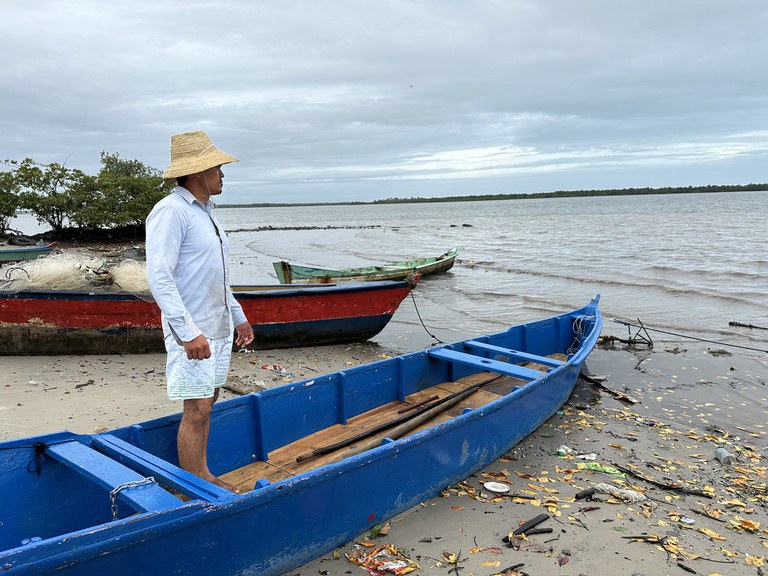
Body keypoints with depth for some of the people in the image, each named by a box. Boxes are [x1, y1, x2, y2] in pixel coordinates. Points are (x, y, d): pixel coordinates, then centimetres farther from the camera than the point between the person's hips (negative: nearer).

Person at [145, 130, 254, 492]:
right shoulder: (171, 211, -15)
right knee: (197, 410, -4)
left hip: (218, 325, 9)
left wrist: (238, 317, 22)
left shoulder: (204, 212, 14)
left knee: (206, 402, 15)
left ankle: (203, 475, 28)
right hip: (192, 329, -9)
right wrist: (188, 333, -29)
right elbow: (159, 277, -24)